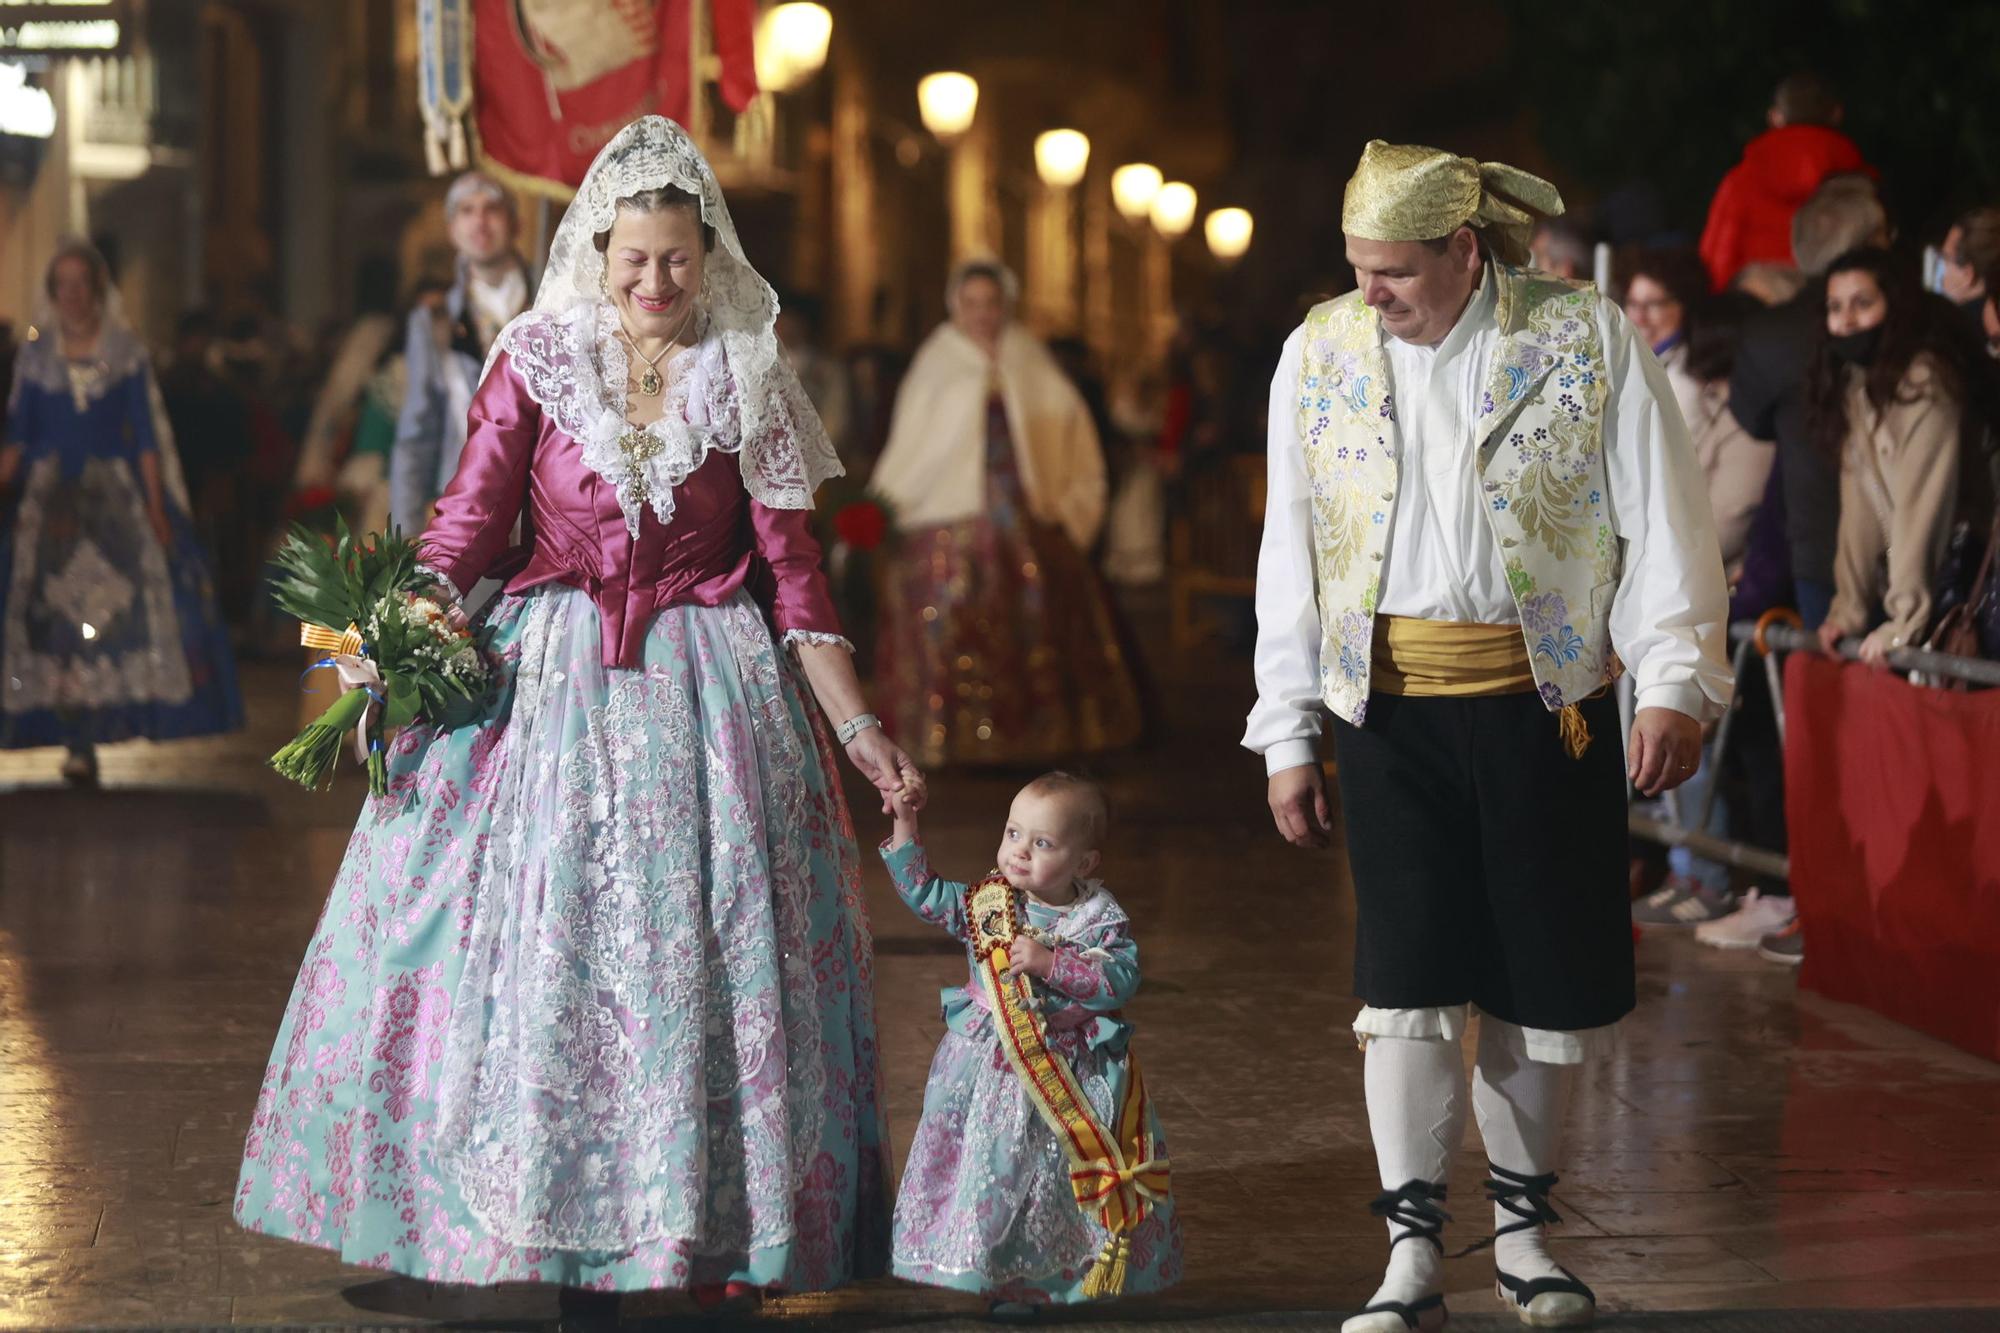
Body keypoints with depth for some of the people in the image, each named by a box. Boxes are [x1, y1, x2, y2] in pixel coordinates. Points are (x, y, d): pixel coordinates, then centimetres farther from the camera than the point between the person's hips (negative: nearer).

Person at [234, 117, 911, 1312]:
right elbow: (469, 522, -2)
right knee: (535, 941, -1)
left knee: (708, 946, -1)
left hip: (706, 688, 0)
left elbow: (791, 574, 4)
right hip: (548, 678, 0)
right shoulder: (537, 365, 3)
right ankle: (545, 1219, 7)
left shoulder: (748, 384, 3)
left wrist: (862, 731, -1)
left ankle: (718, 1232, 7)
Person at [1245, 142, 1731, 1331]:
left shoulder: (1585, 337, -2)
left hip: (1548, 699, -1)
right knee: (1410, 979, -4)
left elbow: (1662, 518, -2)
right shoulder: (1321, 353, 5)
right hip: (1393, 707, 1)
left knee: (1544, 979, 5)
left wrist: (1678, 685, -11)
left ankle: (1525, 1225, 22)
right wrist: (1287, 736, 7)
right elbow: (1292, 552, 9)